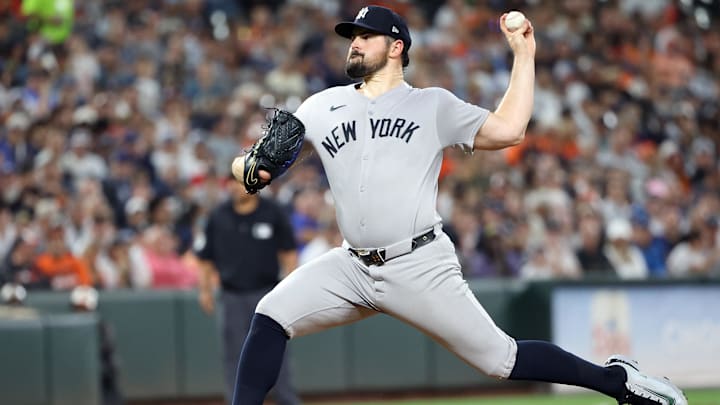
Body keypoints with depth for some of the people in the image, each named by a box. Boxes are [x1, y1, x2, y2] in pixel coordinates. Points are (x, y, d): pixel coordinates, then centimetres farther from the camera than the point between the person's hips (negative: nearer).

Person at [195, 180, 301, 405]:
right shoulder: (218, 216, 4)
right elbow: (205, 257, 10)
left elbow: (289, 252, 4)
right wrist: (205, 289, 5)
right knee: (234, 357, 2)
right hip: (232, 297, 2)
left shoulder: (273, 213, 0)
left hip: (266, 293, -2)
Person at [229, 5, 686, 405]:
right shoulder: (322, 107, 12)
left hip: (421, 267, -4)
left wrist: (524, 55, -2)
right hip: (352, 267, 4)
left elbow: (507, 130, -3)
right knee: (271, 318, -15)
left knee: (501, 358, -5)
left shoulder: (433, 105, 5)